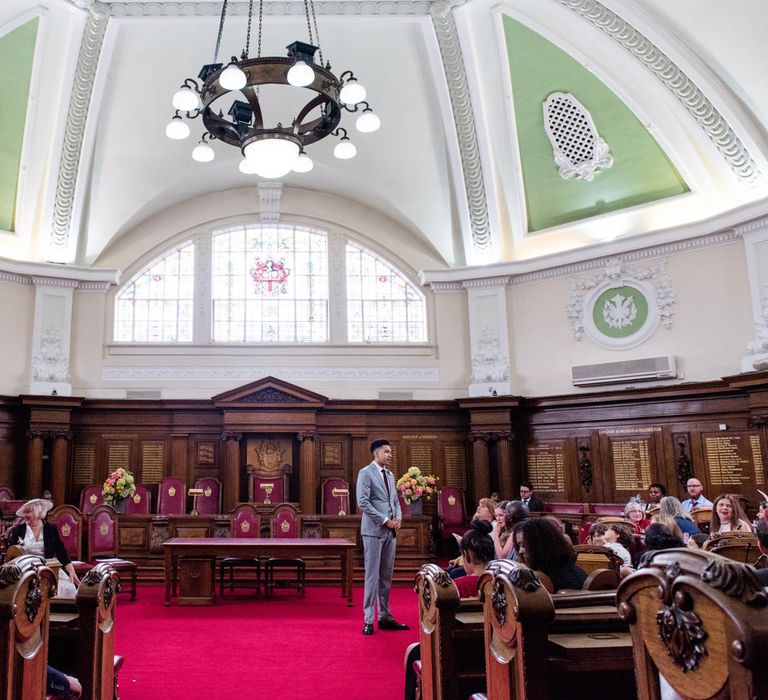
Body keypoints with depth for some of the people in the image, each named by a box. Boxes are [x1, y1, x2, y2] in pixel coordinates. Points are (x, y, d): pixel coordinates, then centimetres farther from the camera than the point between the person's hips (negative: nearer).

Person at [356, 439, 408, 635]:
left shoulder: (390, 475, 17)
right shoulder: (365, 473, -6)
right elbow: (363, 502, -15)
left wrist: (398, 517, 0)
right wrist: (385, 520, -15)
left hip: (390, 531, 7)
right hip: (374, 530, -7)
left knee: (386, 576, 10)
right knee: (372, 575, -4)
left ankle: (385, 617, 16)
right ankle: (368, 620, 3)